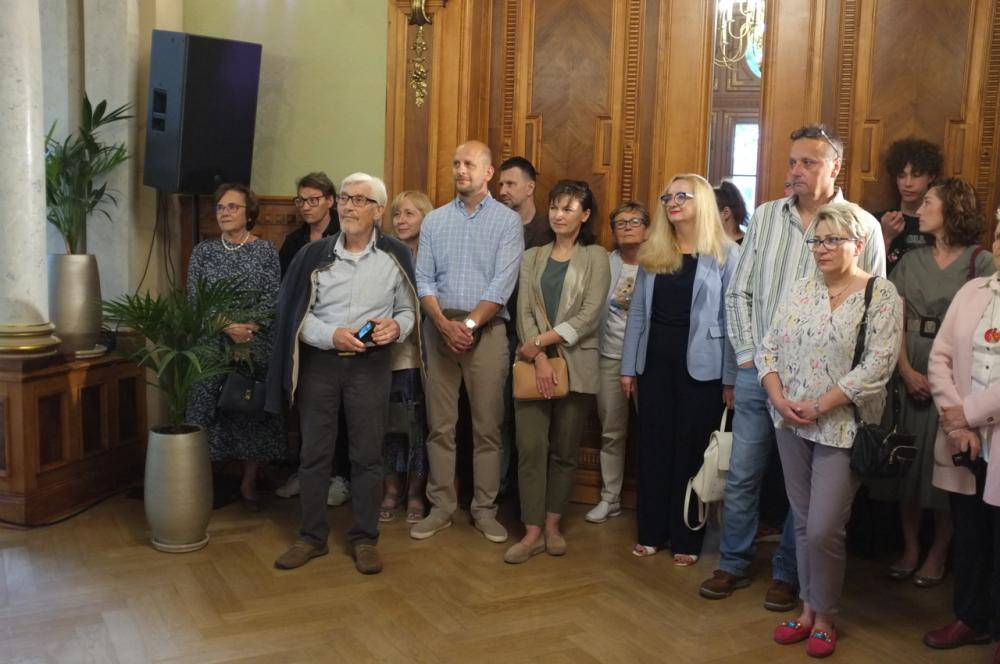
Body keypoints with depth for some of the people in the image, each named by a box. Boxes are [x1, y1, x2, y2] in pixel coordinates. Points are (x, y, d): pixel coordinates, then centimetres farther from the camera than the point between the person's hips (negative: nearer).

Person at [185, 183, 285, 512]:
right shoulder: (203, 251, 6)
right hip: (212, 347, 1)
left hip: (257, 348, -1)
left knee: (254, 411, 3)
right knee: (210, 411, 1)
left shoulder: (266, 250, 2)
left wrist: (247, 327, -18)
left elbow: (273, 299, -4)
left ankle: (249, 484, 16)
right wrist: (227, 327, -15)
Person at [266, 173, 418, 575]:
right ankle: (312, 536, 21)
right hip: (319, 362, 1)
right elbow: (295, 314, -1)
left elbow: (408, 309, 6)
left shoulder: (396, 255, 0)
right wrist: (332, 335, -16)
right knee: (314, 452, 7)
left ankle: (365, 539, 19)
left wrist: (396, 326, -16)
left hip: (371, 364, -1)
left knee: (367, 454, 6)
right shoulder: (313, 254, 0)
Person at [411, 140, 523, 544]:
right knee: (440, 424, 5)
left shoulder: (507, 221, 0)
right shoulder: (434, 220, 9)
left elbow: (502, 284, -8)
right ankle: (441, 506, 15)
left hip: (486, 329, -2)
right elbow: (424, 280, 3)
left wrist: (469, 324, -15)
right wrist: (445, 324, -11)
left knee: (487, 425, 2)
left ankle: (485, 509, 13)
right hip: (440, 327, 3)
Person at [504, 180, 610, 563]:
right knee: (530, 448, -4)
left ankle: (552, 525, 20)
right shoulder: (532, 258, 11)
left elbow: (589, 316, -9)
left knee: (565, 449, 6)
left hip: (576, 366, -2)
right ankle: (532, 532, 3)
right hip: (534, 364, 2)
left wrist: (540, 341, -13)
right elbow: (524, 313, 2)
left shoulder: (595, 257, 2)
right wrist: (539, 359, -12)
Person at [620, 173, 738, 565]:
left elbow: (732, 318, -7)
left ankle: (686, 539, 17)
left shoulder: (726, 253, -4)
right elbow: (637, 312, 9)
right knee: (653, 446, 10)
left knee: (691, 449, 5)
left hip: (701, 366, -4)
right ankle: (651, 532, 23)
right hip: (655, 361, 4)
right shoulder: (652, 253, 9)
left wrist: (731, 379, -10)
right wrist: (628, 367, 6)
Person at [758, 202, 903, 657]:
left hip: (842, 427, -5)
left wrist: (819, 405, -18)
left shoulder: (881, 295, -7)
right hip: (791, 425, 5)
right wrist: (779, 399, -9)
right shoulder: (799, 290, 8)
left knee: (823, 529, -5)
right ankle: (808, 607, 28)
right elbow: (768, 348, 7)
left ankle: (824, 617, 17)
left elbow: (877, 365, -16)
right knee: (803, 523, 13)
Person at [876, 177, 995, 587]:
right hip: (910, 373, 4)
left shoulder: (980, 261, -3)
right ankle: (910, 548, 18)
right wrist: (907, 371, -11)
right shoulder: (911, 261, 10)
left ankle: (938, 554, 15)